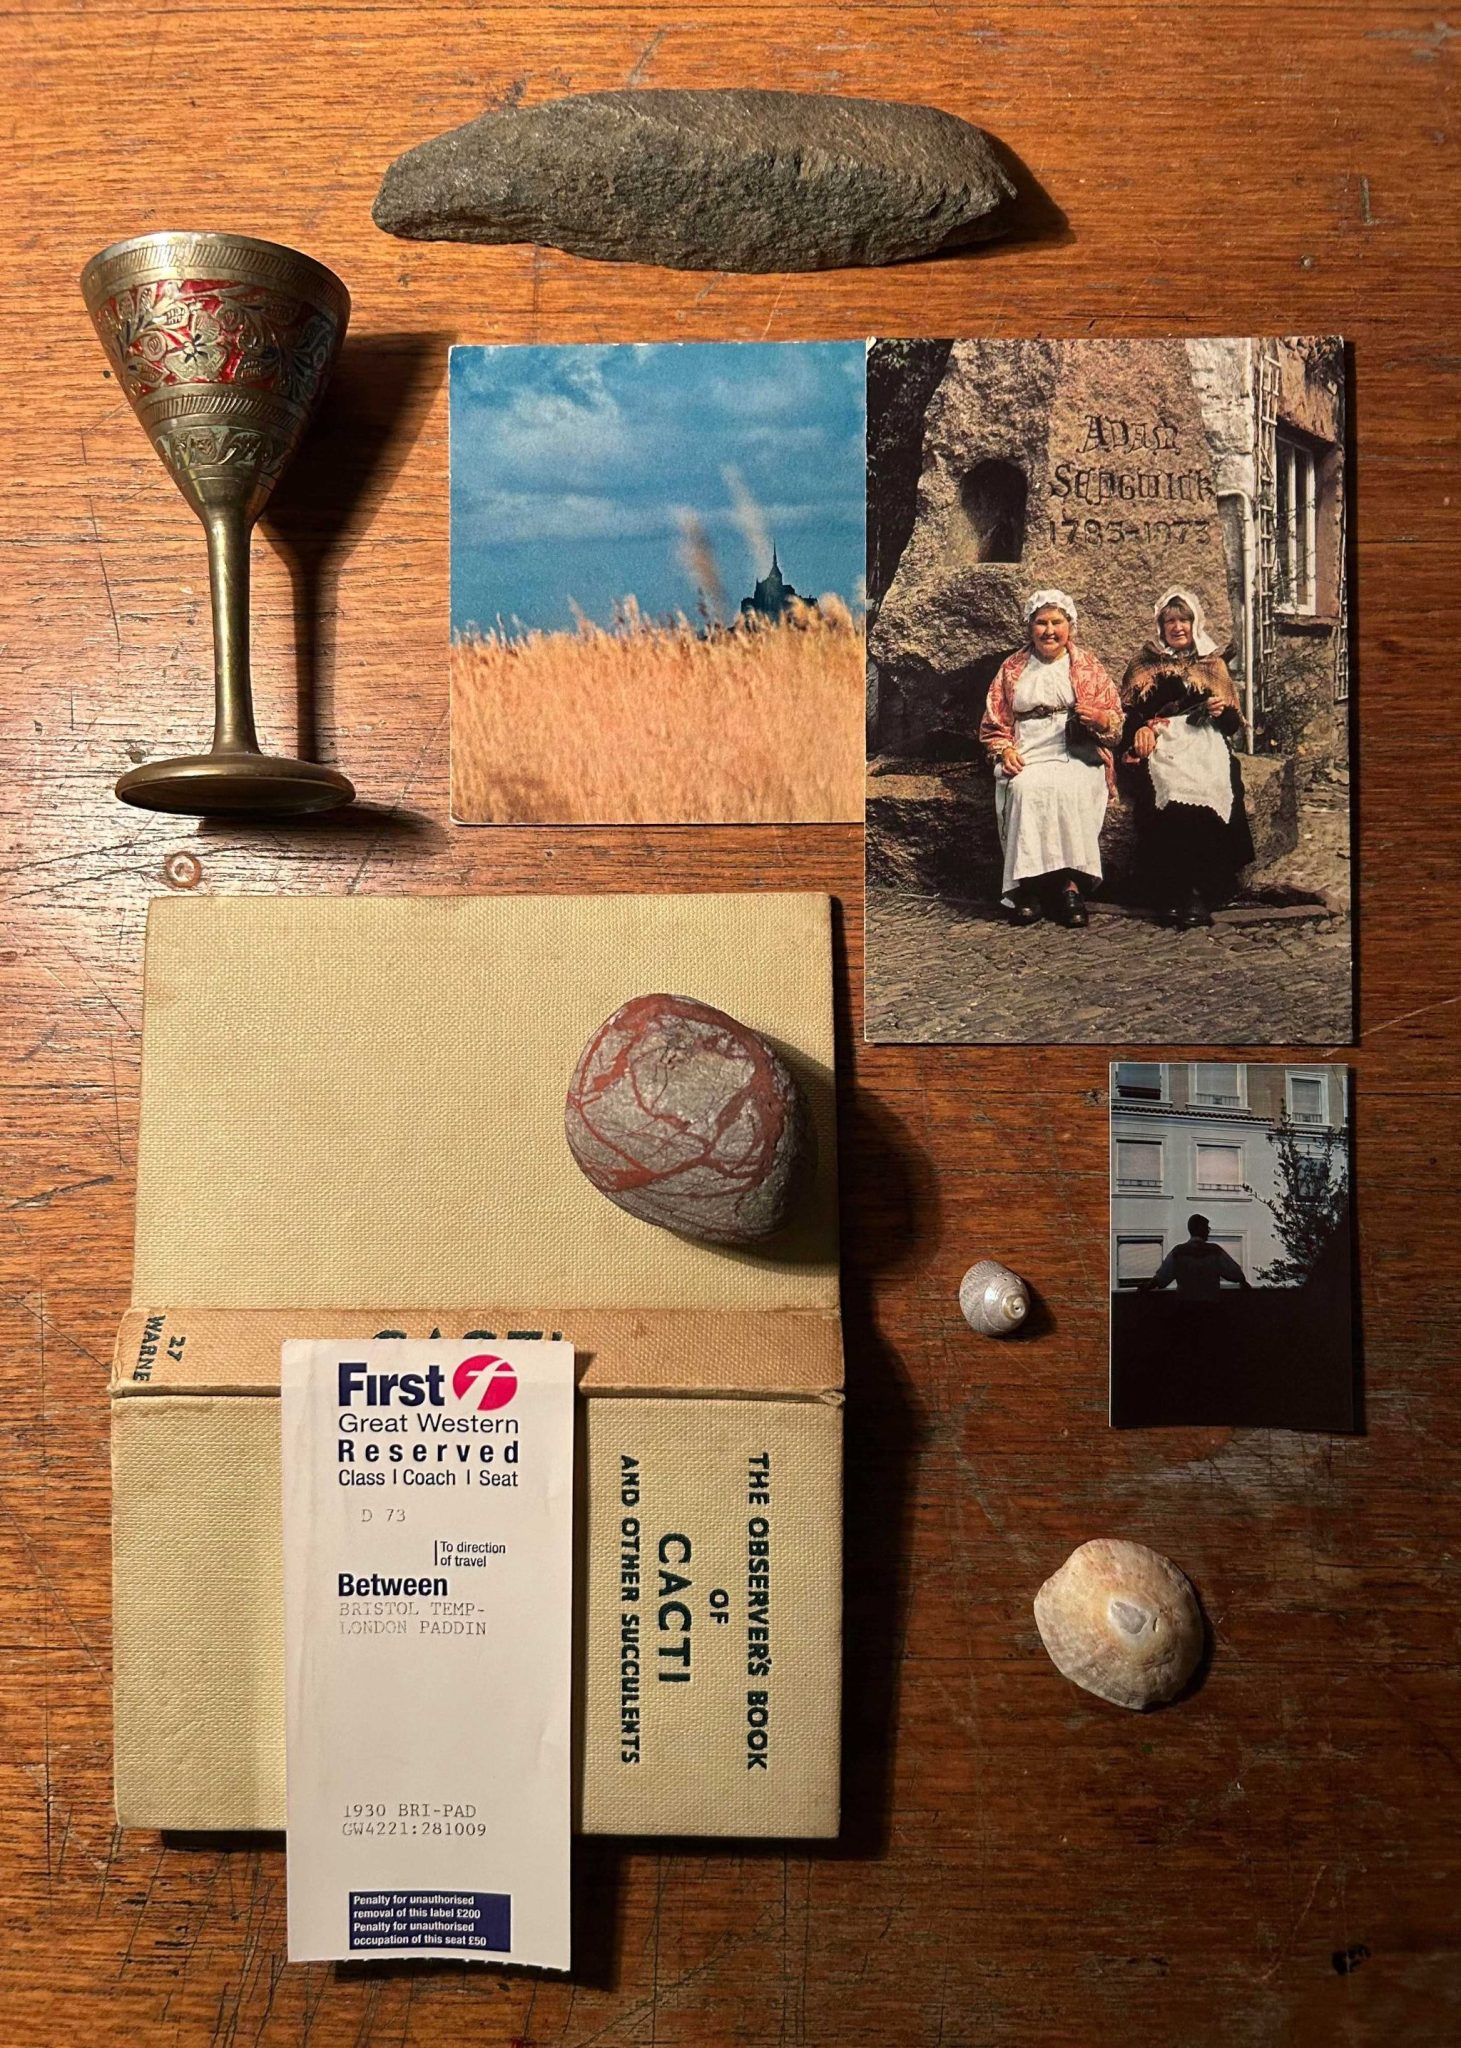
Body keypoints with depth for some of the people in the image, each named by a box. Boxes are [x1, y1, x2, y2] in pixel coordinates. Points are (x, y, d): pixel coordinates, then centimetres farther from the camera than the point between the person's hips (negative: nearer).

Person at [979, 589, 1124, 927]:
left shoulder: (1088, 666, 16)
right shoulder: (1012, 669, 19)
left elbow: (1116, 720, 12)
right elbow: (993, 721, 17)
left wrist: (1101, 719, -11)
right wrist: (1005, 750, -2)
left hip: (1078, 757, -1)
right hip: (1027, 758, 1)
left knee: (1071, 790, -34)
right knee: (1027, 790, -33)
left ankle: (1069, 881, -29)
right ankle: (1029, 885, -31)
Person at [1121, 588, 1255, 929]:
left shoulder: (1212, 663, 24)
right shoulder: (1145, 665, 22)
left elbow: (1234, 724, 20)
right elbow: (1128, 713, 14)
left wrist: (1222, 711, -3)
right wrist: (1141, 729, -7)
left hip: (1205, 740, 1)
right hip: (1161, 743, -1)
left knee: (1215, 789, -33)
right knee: (1173, 790, -35)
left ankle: (1200, 892, -30)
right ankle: (1173, 894, -33)